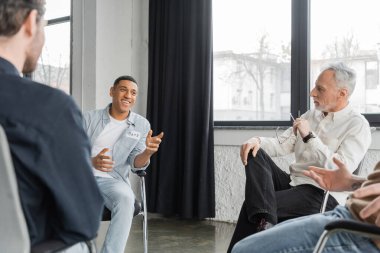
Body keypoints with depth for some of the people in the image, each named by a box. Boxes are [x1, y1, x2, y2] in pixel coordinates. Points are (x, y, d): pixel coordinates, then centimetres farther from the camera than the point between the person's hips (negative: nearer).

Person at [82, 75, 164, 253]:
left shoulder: (141, 125, 8)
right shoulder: (88, 118, 6)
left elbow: (136, 163, 4)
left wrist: (147, 153, -21)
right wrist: (91, 161, -21)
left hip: (112, 179, 0)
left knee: (126, 198, -34)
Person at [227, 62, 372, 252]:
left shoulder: (358, 125, -8)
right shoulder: (311, 115, 14)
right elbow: (282, 145, 8)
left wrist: (309, 136, -19)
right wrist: (257, 140, -14)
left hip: (319, 194, -7)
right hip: (291, 181, 8)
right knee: (254, 153, -20)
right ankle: (264, 221, -37)